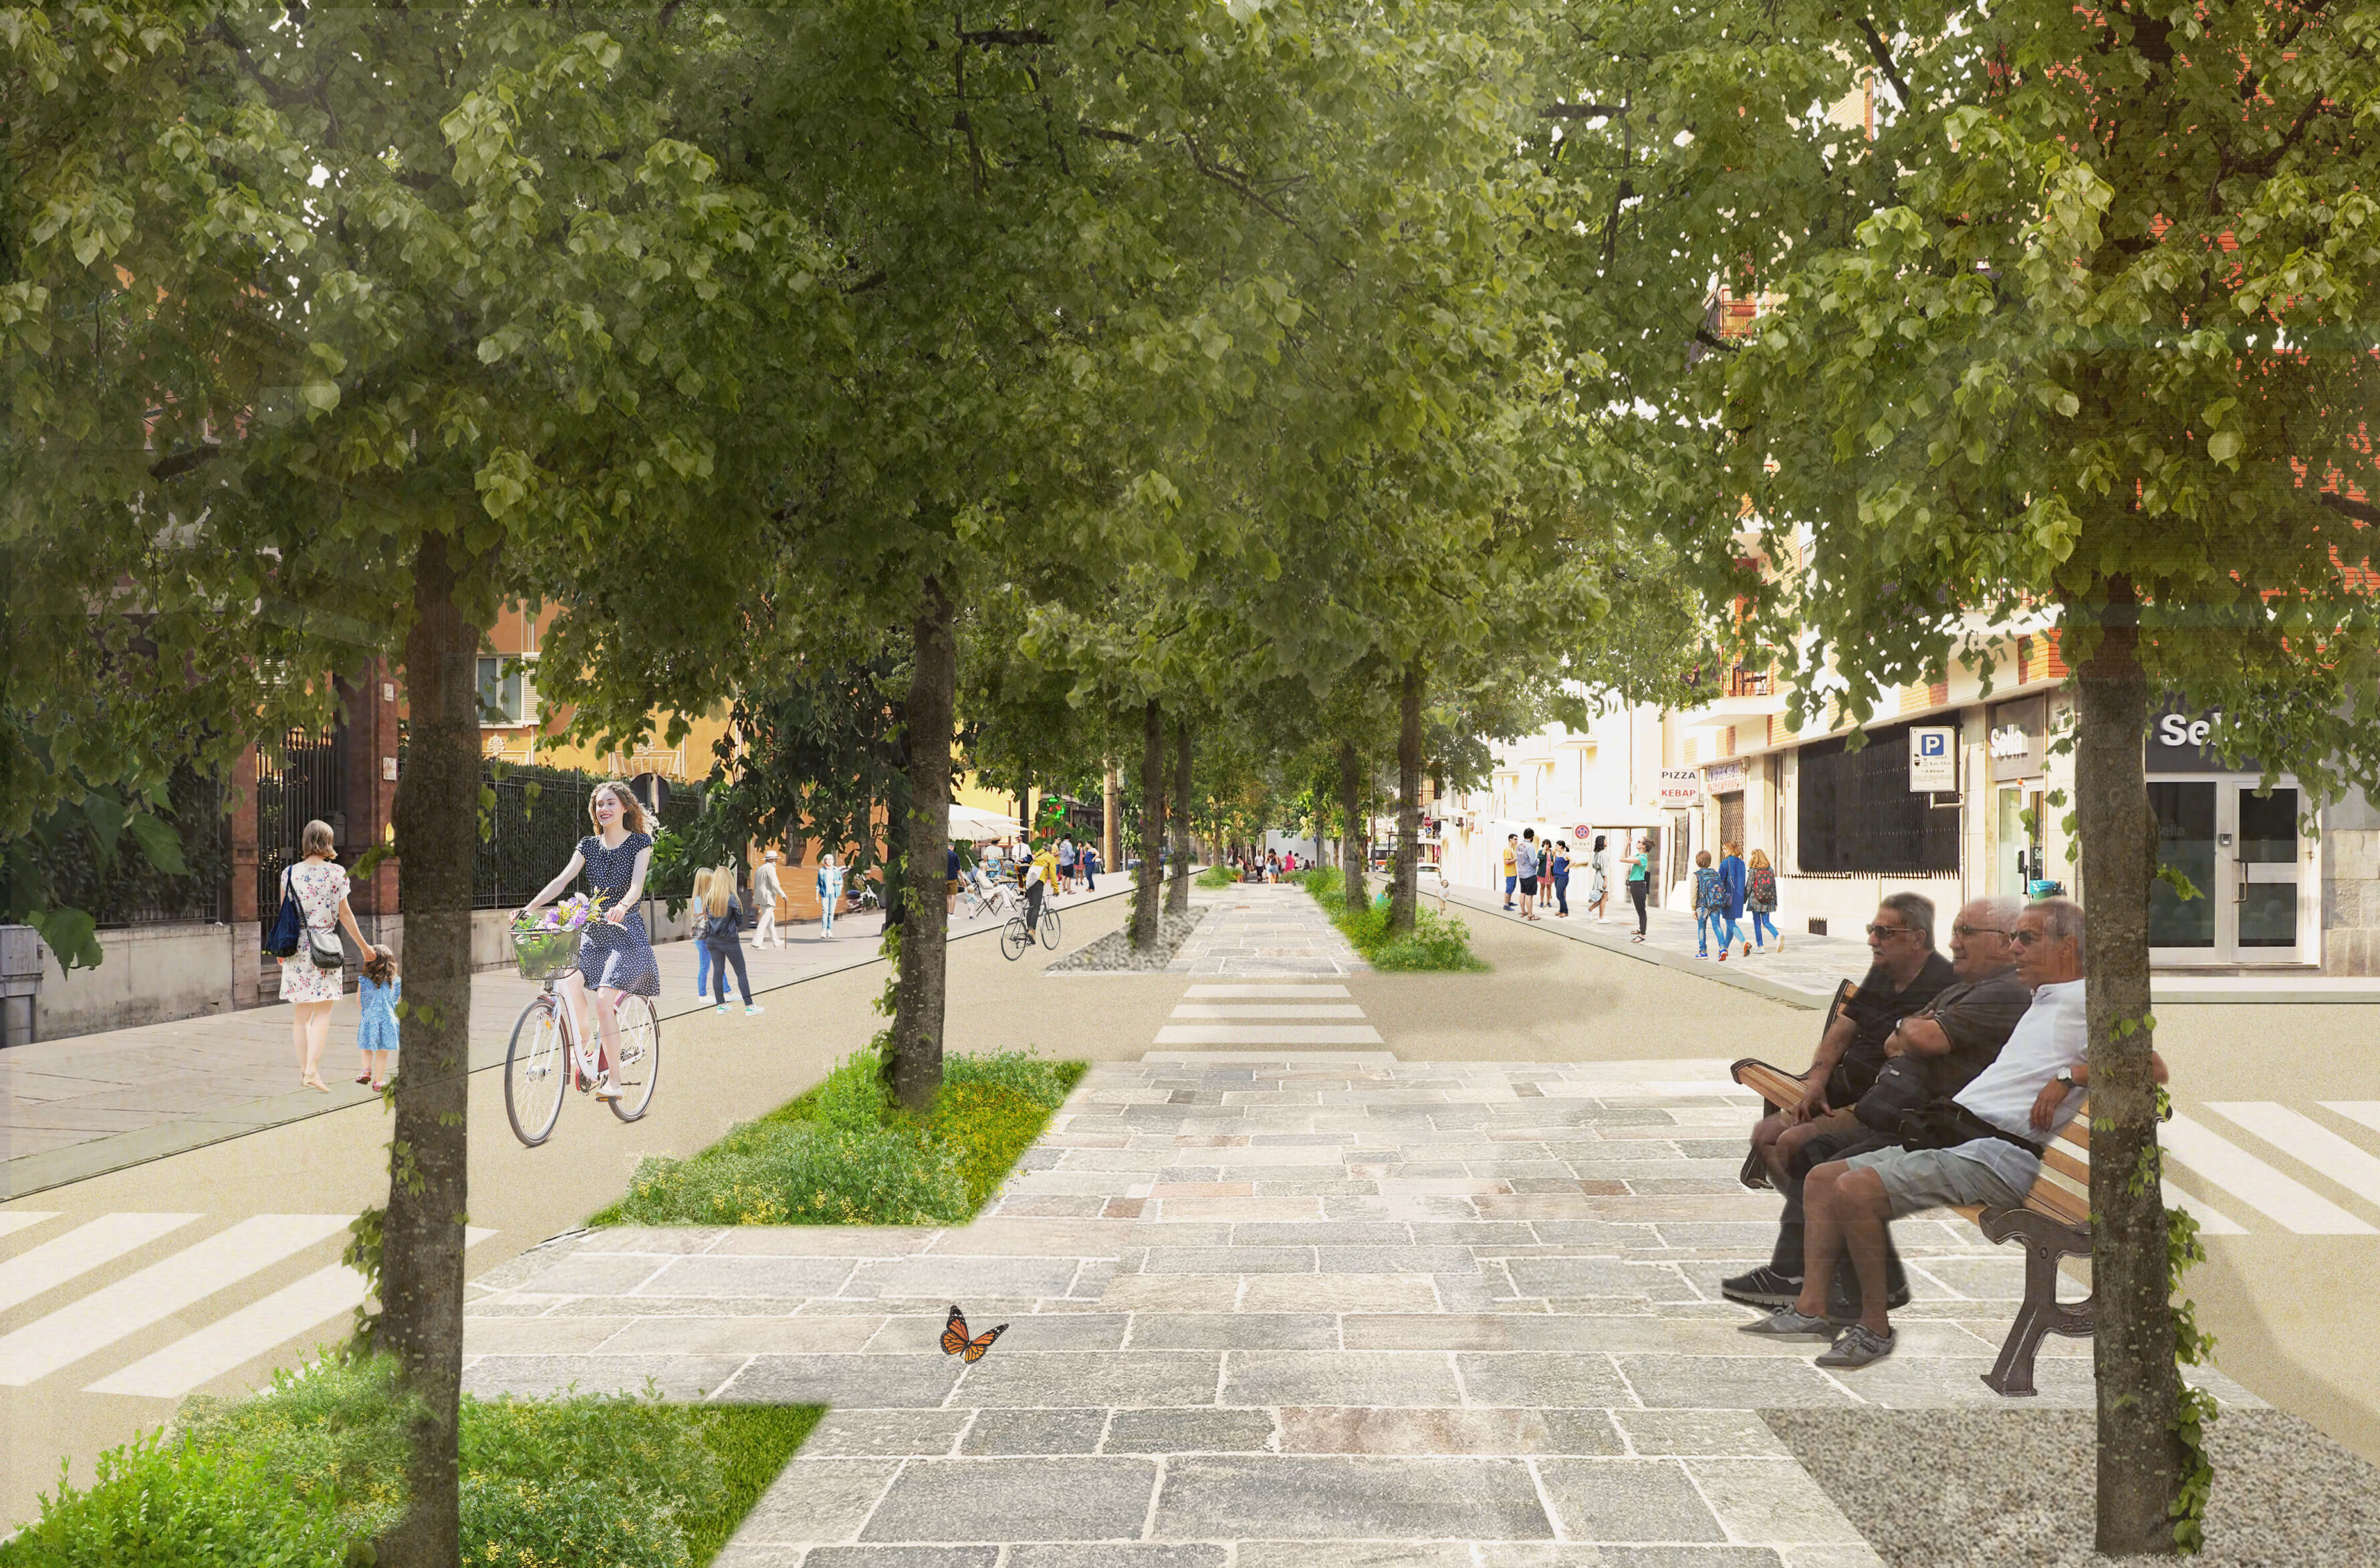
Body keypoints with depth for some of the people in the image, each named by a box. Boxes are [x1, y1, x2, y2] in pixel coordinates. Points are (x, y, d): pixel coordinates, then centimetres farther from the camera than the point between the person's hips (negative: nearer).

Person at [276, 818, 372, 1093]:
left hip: (297, 947, 3)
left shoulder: (289, 874, 4)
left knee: (301, 1013, 10)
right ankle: (312, 1070, -13)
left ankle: (304, 1071, 14)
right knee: (322, 1012, -2)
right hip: (325, 947, -3)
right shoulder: (335, 873, -5)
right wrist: (363, 945, 11)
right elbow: (345, 914, 0)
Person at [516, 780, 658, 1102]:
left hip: (626, 930, -4)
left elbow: (637, 884, -18)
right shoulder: (589, 845, 9)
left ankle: (611, 1079, -13)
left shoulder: (640, 842, -2)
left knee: (604, 997, -20)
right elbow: (563, 878, -3)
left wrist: (622, 906, -40)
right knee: (568, 982, -21)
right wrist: (530, 908, -18)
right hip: (593, 930, 4)